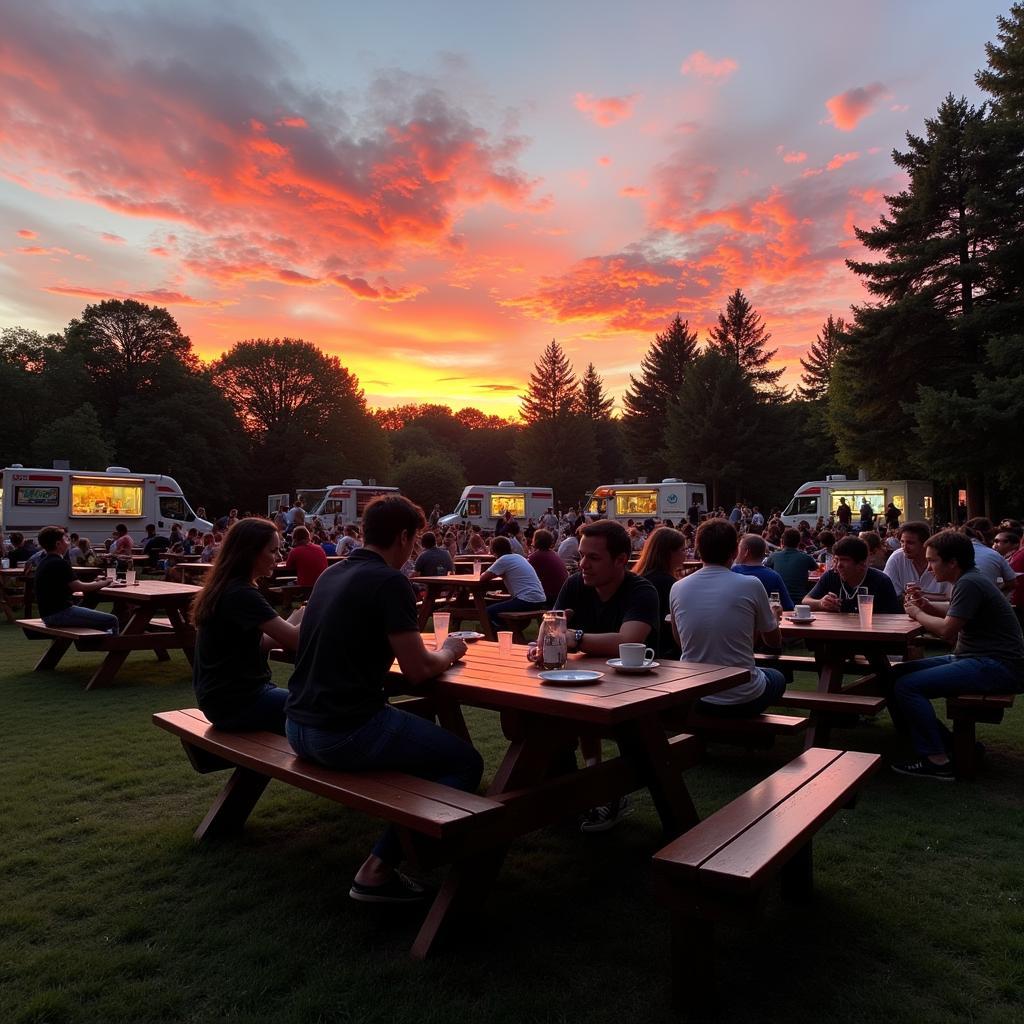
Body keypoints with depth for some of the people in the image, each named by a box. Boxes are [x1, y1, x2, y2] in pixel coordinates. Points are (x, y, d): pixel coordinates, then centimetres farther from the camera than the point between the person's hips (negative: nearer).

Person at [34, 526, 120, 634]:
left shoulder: (45, 562, 14)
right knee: (111, 620, -11)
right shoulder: (59, 563, -17)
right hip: (59, 613, -11)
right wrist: (100, 584, -3)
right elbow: (77, 587, -18)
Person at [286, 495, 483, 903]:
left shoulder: (330, 574, 11)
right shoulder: (390, 582, -14)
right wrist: (447, 651, 7)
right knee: (466, 763, 3)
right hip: (347, 732, -9)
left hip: (299, 728, 9)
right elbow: (417, 670, -14)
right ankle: (378, 868, 3)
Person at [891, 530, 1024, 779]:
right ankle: (945, 743, 12)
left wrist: (918, 614, -4)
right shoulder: (969, 579, 15)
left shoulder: (969, 584, -17)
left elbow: (947, 630, -21)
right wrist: (929, 608, 4)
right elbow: (956, 622, 19)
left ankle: (937, 761, -12)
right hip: (979, 659, 11)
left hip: (996, 667, -11)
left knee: (907, 686, -22)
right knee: (897, 673, 7)